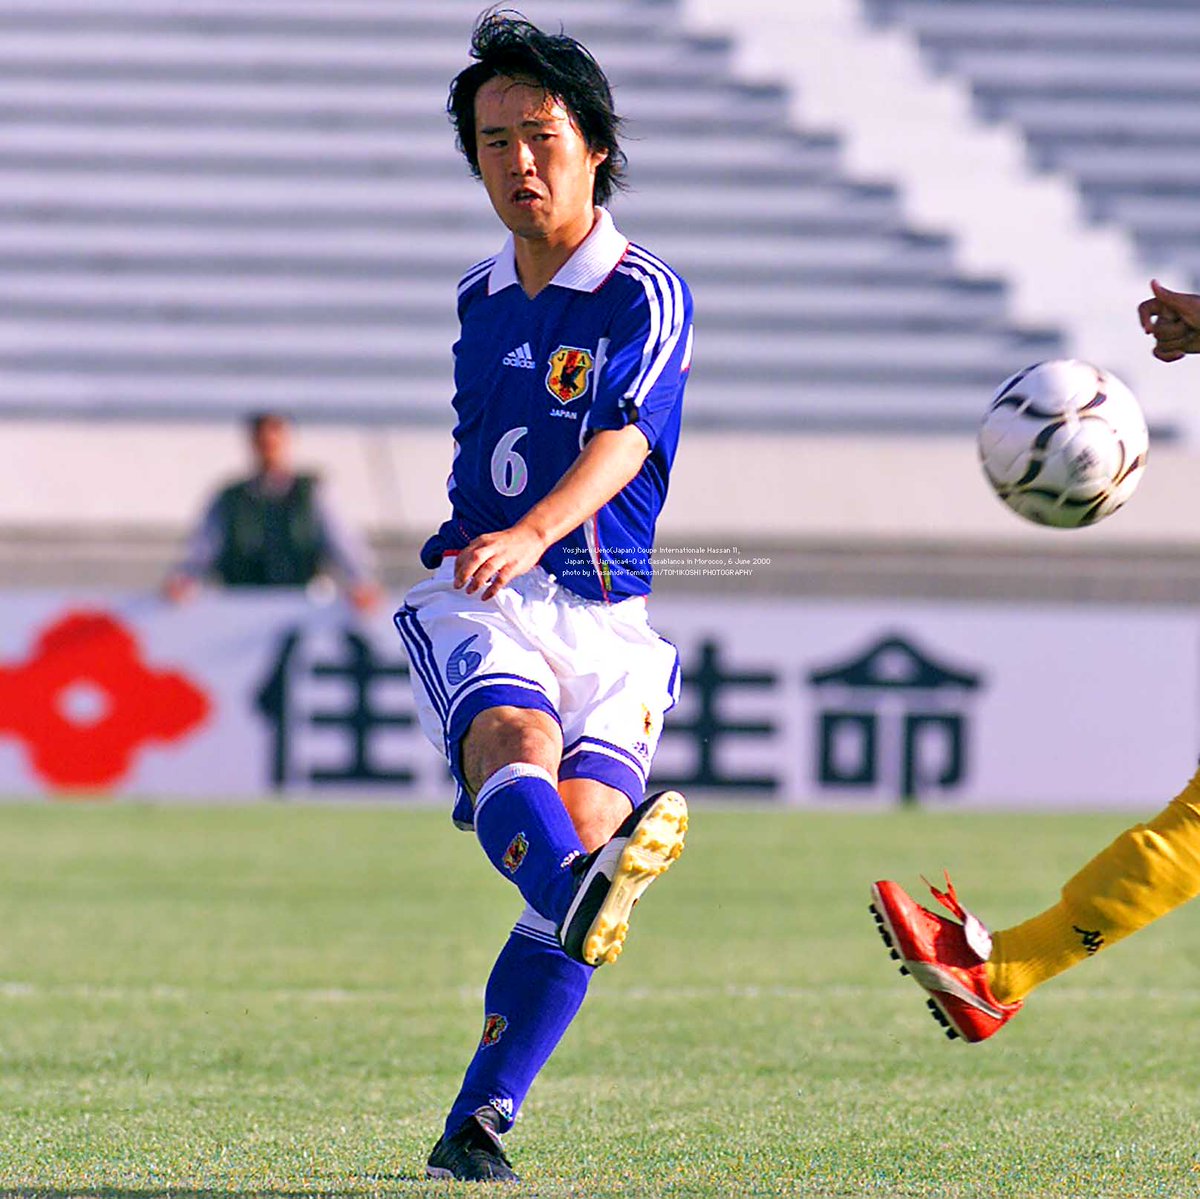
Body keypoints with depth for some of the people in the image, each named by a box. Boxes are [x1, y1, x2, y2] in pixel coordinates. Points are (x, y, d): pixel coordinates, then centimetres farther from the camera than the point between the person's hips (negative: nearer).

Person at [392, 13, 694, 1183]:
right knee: (513, 747, -30)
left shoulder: (647, 297, -2)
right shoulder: (479, 298, 16)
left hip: (604, 614, -2)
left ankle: (474, 1130, -10)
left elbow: (624, 439, -20)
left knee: (585, 828, -17)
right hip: (474, 600, 2)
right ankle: (583, 900, -65)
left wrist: (532, 532, -37)